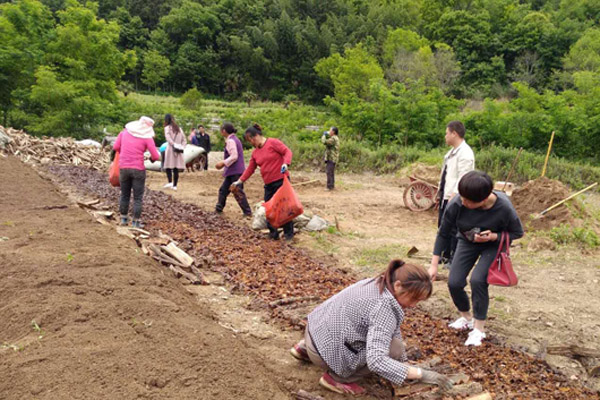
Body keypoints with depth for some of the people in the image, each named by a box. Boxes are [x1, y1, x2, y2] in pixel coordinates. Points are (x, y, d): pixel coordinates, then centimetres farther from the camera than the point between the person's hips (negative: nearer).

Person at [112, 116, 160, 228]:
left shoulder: (125, 131, 4)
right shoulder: (147, 137, -6)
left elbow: (115, 147, 3)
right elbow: (156, 156, -10)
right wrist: (152, 158, 14)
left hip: (123, 167, 4)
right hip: (138, 169, -3)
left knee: (124, 195, 18)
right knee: (138, 197, 5)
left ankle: (123, 218, 24)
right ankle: (136, 222, 6)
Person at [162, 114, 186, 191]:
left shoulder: (167, 128, 1)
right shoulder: (179, 128, 17)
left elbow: (168, 137, -16)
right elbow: (184, 139, 12)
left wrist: (173, 144, -19)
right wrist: (182, 147, 3)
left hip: (171, 149, -5)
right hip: (179, 151, 5)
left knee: (168, 167, 1)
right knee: (176, 169, 5)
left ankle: (170, 182, -17)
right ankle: (175, 185, 5)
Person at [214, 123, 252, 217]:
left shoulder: (230, 141, -14)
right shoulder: (235, 139, 16)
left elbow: (234, 156, -22)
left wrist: (223, 163, -18)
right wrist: (224, 163, 22)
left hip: (235, 171, -10)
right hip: (232, 171, 10)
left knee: (238, 192, -6)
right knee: (223, 189, 16)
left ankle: (247, 212, -2)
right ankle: (218, 209, 25)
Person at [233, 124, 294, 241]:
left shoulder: (273, 143, -7)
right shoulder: (255, 152, 13)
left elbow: (287, 152, -11)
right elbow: (250, 169, 16)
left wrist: (285, 163, -28)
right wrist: (240, 181, 12)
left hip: (281, 180, -7)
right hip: (268, 184, 7)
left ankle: (289, 233, 10)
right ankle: (273, 233, 15)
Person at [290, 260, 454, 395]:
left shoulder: (380, 284, 1)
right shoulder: (383, 308, -27)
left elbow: (393, 329, 12)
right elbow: (376, 361, -34)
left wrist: (405, 363, 12)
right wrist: (420, 374, -31)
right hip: (325, 350, -9)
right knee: (394, 348, -14)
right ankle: (337, 377, -1)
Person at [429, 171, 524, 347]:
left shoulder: (503, 207, -33)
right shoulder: (456, 204, -30)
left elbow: (517, 232, -12)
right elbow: (443, 234, -15)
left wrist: (493, 236, -31)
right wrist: (434, 265, -14)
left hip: (493, 245, -3)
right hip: (467, 241, 3)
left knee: (477, 280, -23)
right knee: (454, 283, -7)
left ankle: (479, 329, -2)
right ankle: (466, 317, 24)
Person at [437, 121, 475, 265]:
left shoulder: (465, 153, -17)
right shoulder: (452, 152, 14)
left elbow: (463, 178, -22)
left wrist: (454, 195, -25)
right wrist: (440, 191, 17)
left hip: (455, 198, -10)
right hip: (445, 196, 11)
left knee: (454, 228, -2)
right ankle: (445, 255, 33)